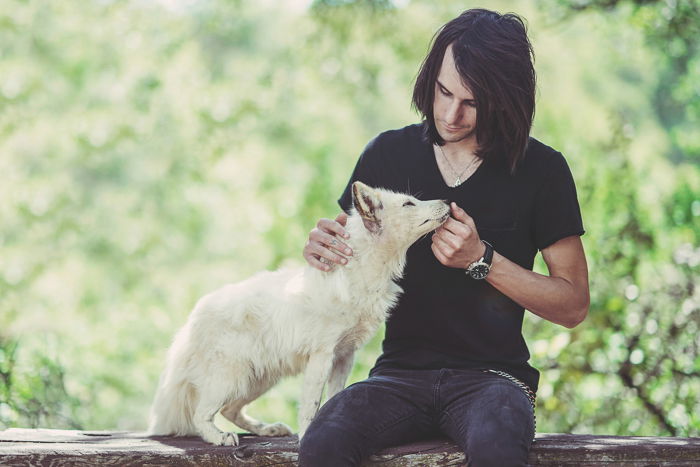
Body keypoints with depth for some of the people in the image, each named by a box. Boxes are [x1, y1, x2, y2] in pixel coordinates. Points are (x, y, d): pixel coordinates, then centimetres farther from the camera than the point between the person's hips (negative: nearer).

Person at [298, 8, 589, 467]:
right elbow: (346, 249, 17)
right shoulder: (389, 153, 6)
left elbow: (574, 305, 1)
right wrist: (324, 248, -8)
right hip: (400, 373, 2)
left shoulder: (541, 169, 0)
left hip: (491, 374, -2)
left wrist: (482, 260, -13)